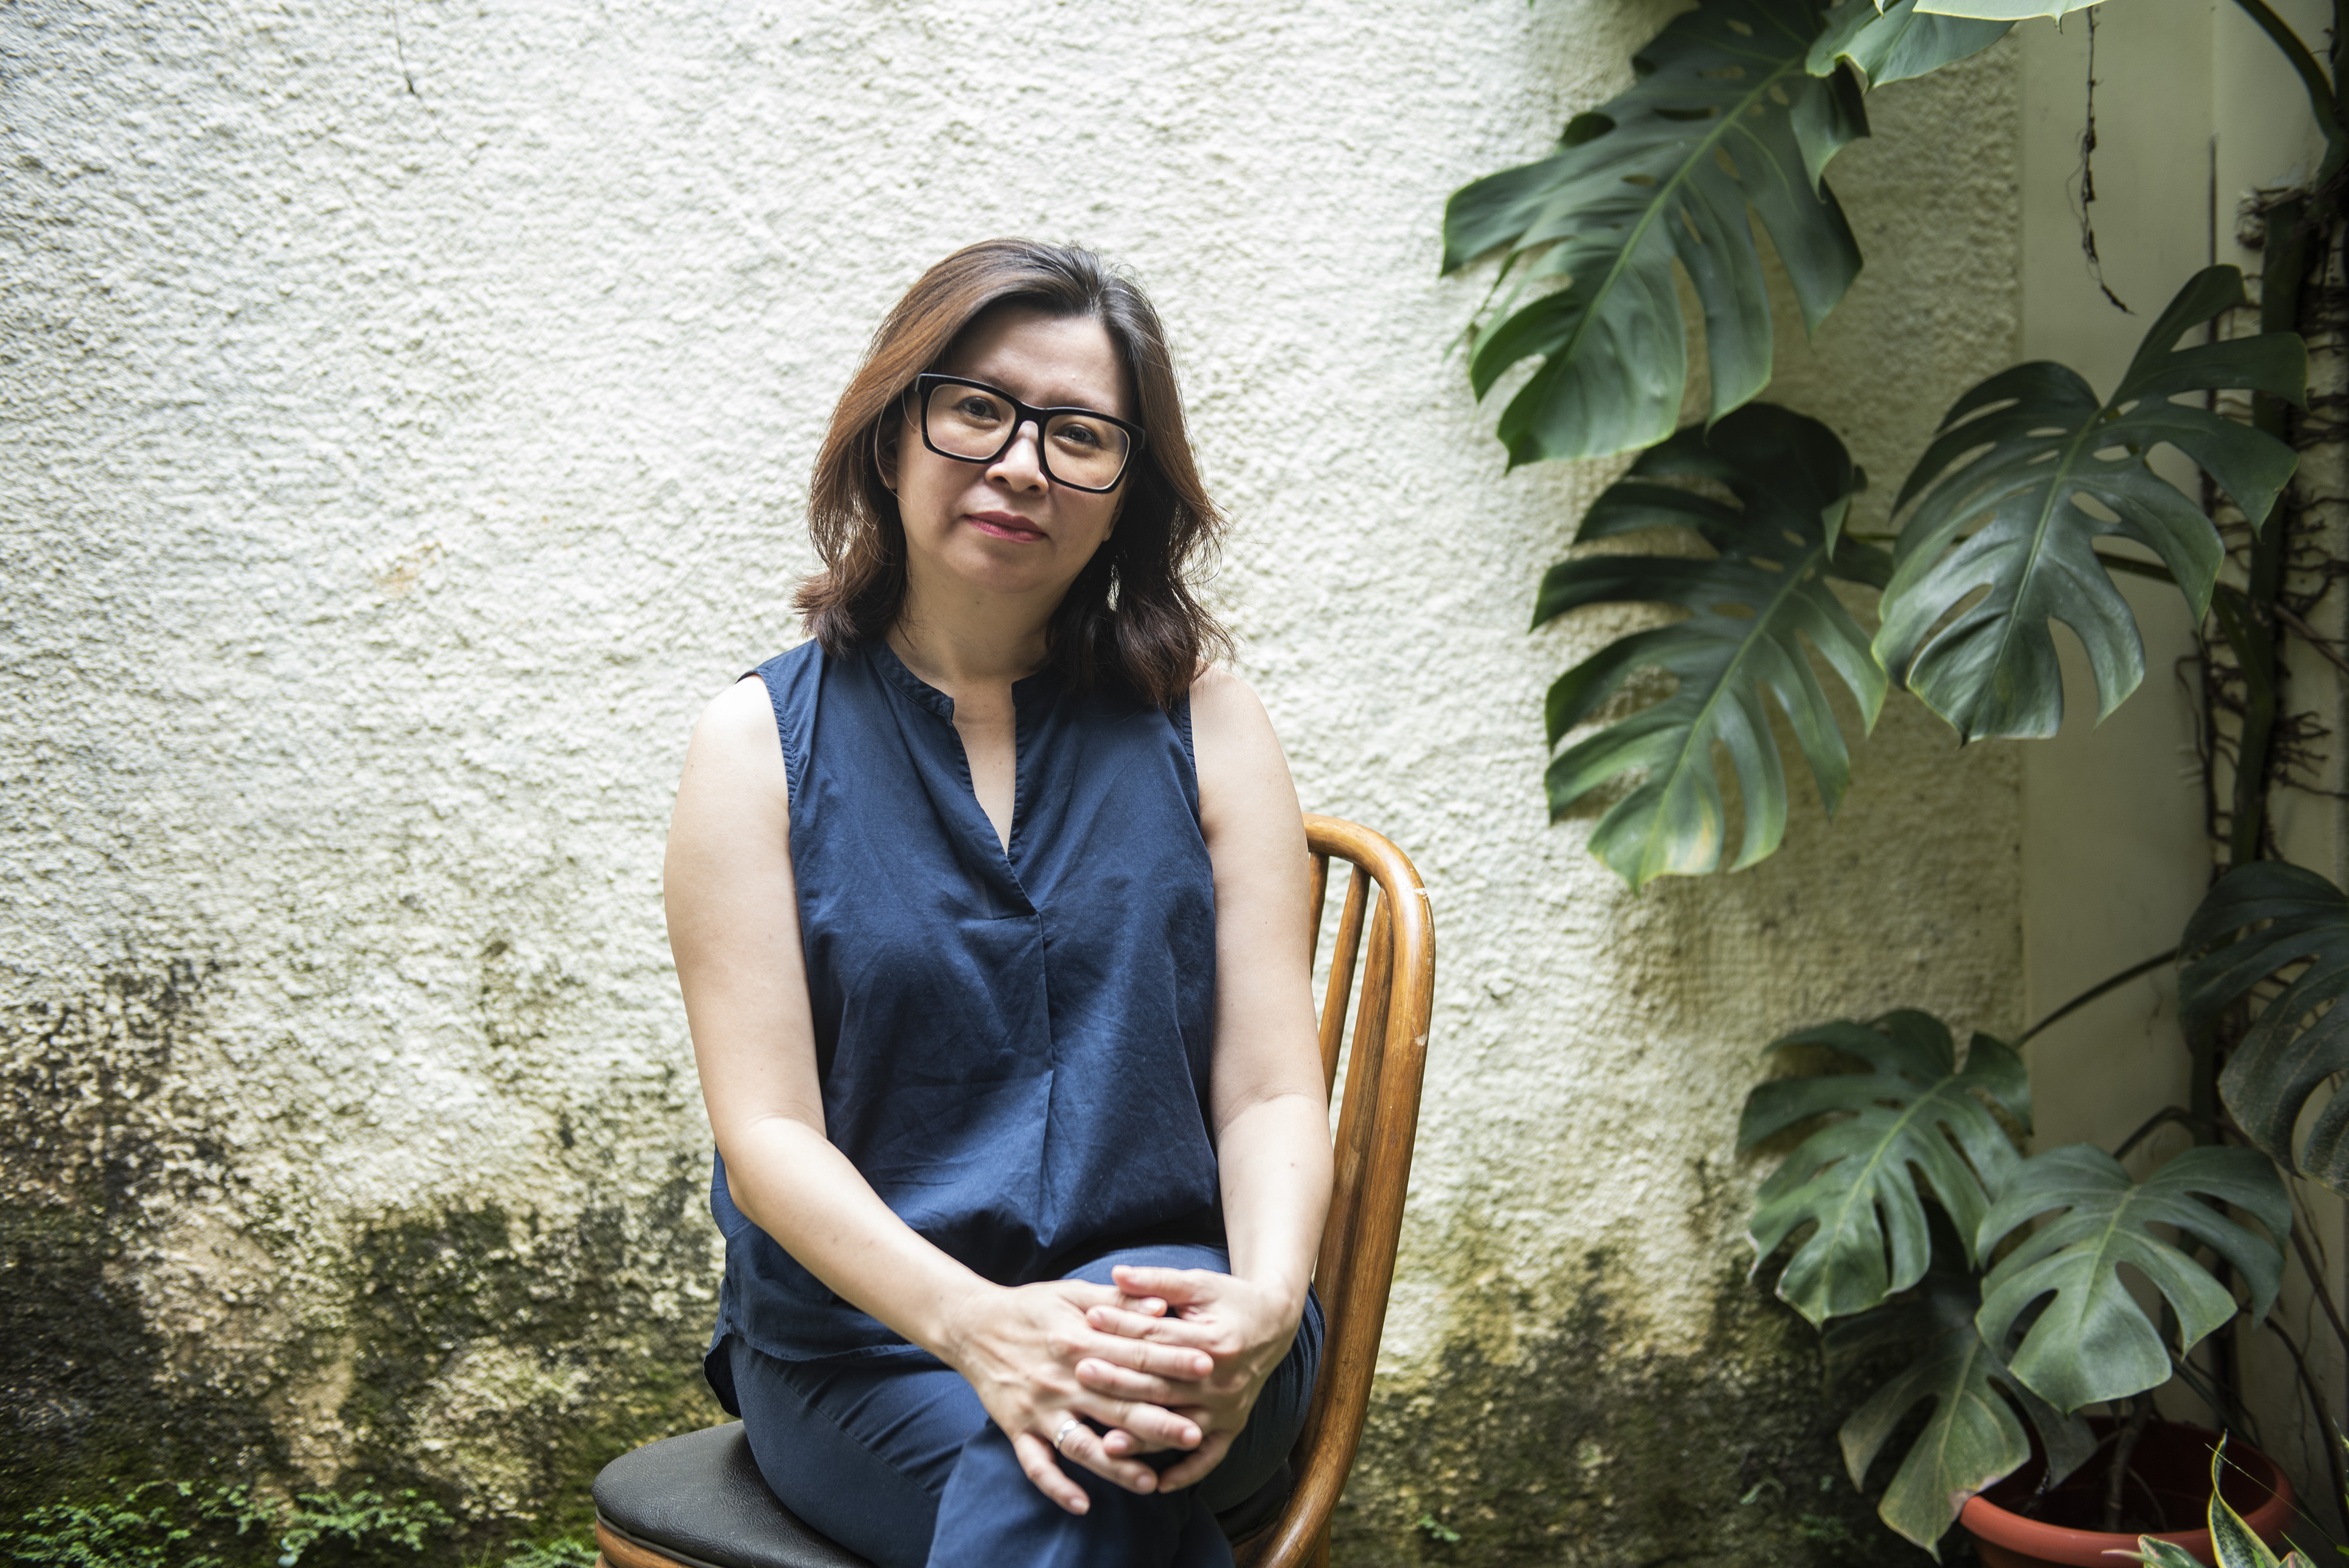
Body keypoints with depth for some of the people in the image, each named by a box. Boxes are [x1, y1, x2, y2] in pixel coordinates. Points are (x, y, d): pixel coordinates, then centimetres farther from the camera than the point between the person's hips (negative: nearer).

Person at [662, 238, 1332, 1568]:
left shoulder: (1207, 726, 6)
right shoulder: (760, 744, 3)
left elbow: (1275, 1092, 1)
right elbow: (768, 1132, -5)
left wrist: (1262, 1305, -21)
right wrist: (976, 1324, -24)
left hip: (1165, 1309, 1)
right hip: (865, 1344, 0)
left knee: (1089, 1448, -34)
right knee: (1064, 1461, -32)